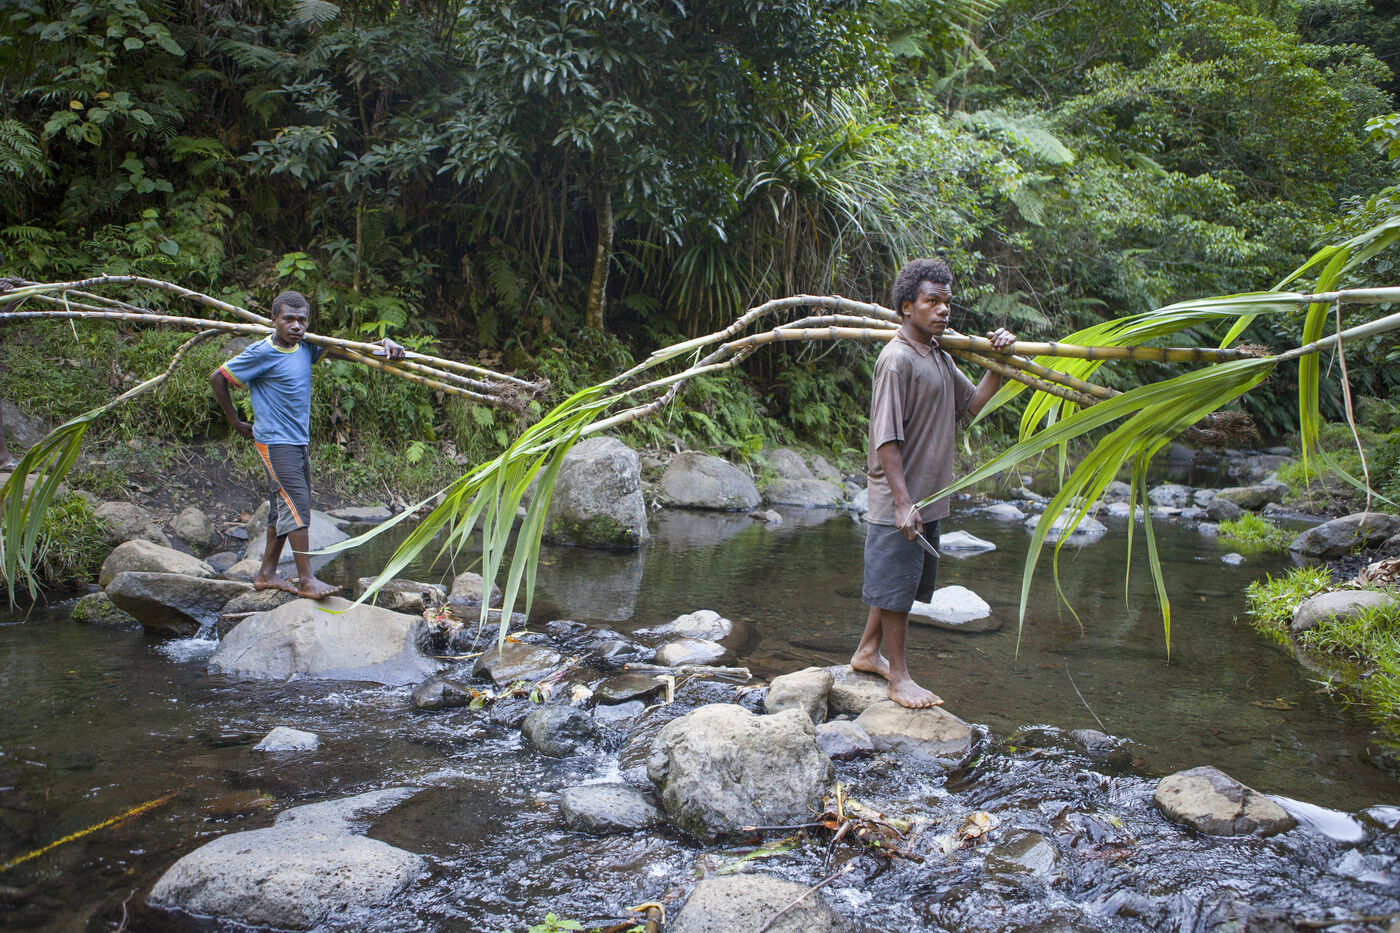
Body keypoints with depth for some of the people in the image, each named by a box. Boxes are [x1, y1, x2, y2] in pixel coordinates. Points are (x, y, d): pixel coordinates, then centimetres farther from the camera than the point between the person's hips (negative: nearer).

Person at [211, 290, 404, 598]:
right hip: (275, 442, -8)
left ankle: (267, 574, 21)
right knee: (296, 505, -11)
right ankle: (306, 579, -9)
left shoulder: (306, 347, 6)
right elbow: (217, 378, -6)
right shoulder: (262, 353, -13)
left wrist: (383, 344, -2)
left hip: (299, 442, 8)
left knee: (284, 509, 12)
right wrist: (236, 422, -2)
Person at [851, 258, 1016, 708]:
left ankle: (867, 651, 32)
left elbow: (974, 404, 20)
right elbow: (887, 438, -19)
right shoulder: (897, 359, -16)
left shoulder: (940, 359, 14)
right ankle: (898, 677, 10)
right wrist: (903, 503, -22)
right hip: (899, 501, -9)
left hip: (928, 498, 9)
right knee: (895, 585, 1)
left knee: (899, 581, 18)